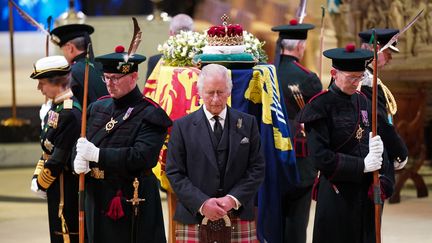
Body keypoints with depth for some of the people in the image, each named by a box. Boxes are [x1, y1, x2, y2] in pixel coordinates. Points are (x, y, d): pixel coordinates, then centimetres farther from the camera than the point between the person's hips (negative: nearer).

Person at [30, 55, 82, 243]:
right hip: (58, 187, 10)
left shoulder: (69, 113, -23)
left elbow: (59, 158, -22)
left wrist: (42, 184, -11)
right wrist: (36, 177, 7)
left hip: (66, 190, -10)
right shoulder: (57, 106, 8)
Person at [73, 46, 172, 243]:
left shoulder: (150, 115, -9)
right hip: (97, 202, 6)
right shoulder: (98, 108, 13)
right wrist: (79, 161, -11)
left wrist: (98, 154, -23)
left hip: (131, 203, -6)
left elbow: (141, 156, -21)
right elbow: (81, 145, 13)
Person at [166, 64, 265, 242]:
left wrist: (234, 199, -9)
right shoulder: (182, 127, 6)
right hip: (194, 219, -1)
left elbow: (257, 169, 6)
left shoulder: (248, 123, 9)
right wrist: (202, 203, -12)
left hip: (240, 219, 1)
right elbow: (175, 173, 1)